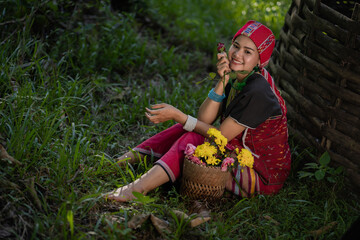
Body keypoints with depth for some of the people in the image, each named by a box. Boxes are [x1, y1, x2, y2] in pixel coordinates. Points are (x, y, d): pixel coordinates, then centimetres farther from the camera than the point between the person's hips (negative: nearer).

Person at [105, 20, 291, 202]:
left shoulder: (257, 92, -26)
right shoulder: (236, 79, 1)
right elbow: (204, 119, -8)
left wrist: (177, 116, -22)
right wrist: (222, 82, -19)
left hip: (265, 175, -8)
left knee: (194, 139, -22)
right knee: (188, 128, -1)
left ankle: (141, 186, -29)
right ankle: (131, 157, -6)